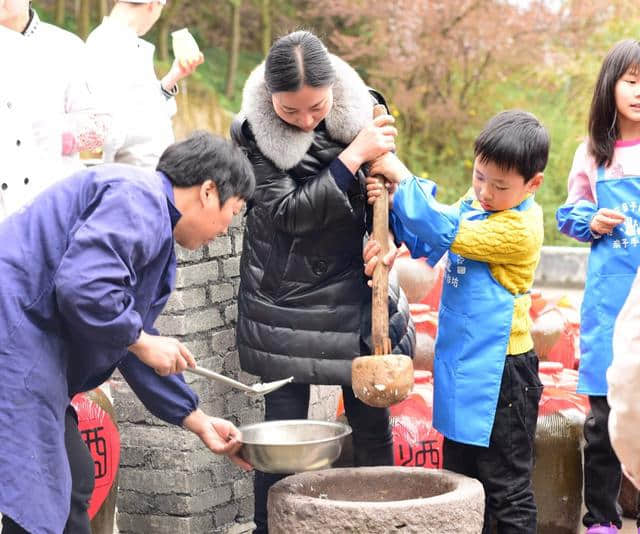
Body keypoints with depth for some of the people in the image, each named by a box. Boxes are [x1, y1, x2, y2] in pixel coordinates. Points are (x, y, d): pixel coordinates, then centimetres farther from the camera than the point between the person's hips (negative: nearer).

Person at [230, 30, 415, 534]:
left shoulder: (363, 111, -6)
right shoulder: (254, 131, -13)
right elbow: (286, 212, -19)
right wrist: (354, 156, -24)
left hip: (357, 294, 3)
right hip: (287, 300, -2)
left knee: (372, 426, 7)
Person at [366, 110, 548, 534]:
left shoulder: (519, 228, -20)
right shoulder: (475, 203, 6)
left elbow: (444, 231, -25)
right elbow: (425, 243, 13)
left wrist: (401, 177, -17)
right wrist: (393, 201, -4)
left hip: (500, 374, -9)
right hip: (463, 367, 9)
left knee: (507, 490, 0)